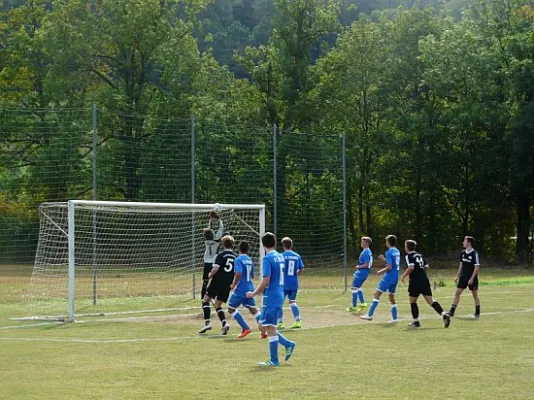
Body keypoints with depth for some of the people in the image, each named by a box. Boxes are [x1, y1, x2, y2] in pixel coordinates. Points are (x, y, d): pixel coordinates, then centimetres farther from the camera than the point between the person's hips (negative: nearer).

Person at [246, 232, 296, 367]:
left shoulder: (268, 259, -14)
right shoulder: (280, 257, 12)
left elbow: (266, 281, -19)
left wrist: (254, 293, -7)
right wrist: (261, 291, 25)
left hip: (271, 299, -9)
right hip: (279, 296, 9)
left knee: (269, 328, -3)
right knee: (264, 327, 16)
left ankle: (274, 361, 0)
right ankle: (288, 344, 13)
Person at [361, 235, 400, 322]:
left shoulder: (389, 252, -13)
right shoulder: (397, 251, 11)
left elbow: (389, 267, -18)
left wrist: (381, 271, -4)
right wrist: (385, 259, 20)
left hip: (389, 277, -8)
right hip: (395, 278, 8)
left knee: (377, 294, -5)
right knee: (391, 296, 15)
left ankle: (370, 315, -9)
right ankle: (395, 318, 13)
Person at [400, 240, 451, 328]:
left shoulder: (409, 256, -5)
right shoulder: (419, 255, 18)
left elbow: (411, 267, -20)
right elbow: (426, 266, 21)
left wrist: (403, 276, -10)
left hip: (415, 282, -6)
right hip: (425, 280, 6)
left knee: (412, 301, 13)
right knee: (430, 300, -1)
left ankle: (416, 321, 15)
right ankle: (444, 315, -19)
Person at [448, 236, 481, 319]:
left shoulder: (474, 254, -15)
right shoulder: (463, 253, 5)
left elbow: (477, 267, -16)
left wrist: (472, 279, -19)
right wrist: (457, 276, 12)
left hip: (472, 278, -6)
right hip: (463, 277, 6)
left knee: (475, 295, 6)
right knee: (457, 293, 1)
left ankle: (477, 313, 17)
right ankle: (451, 312, 3)